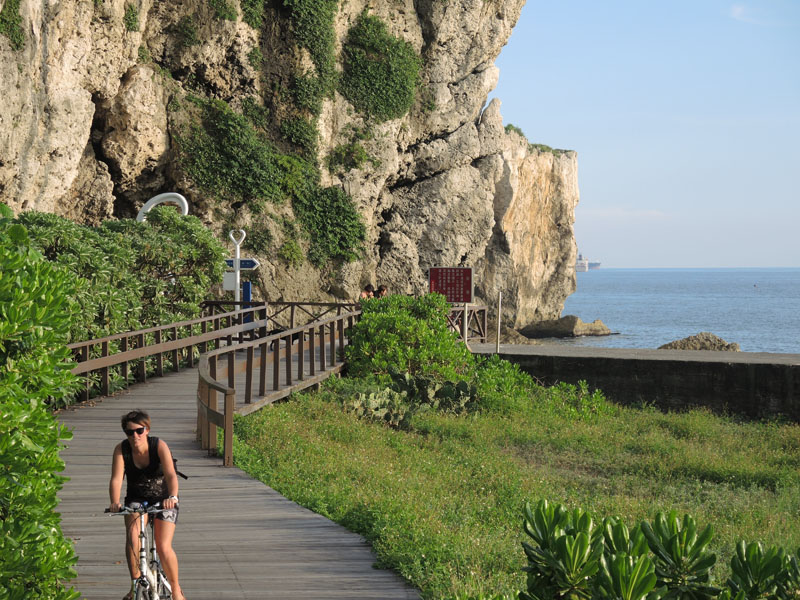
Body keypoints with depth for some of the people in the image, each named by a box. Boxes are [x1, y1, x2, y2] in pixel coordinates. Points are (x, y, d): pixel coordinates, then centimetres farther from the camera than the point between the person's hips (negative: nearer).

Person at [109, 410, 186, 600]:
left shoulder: (159, 446, -23)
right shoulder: (121, 449, -17)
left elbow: (171, 474, -35)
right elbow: (116, 479, -27)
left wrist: (172, 497, -54)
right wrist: (115, 502, -46)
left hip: (163, 499, -2)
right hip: (136, 498, 2)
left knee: (164, 548, -14)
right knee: (132, 535, -26)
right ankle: (135, 584, -12)